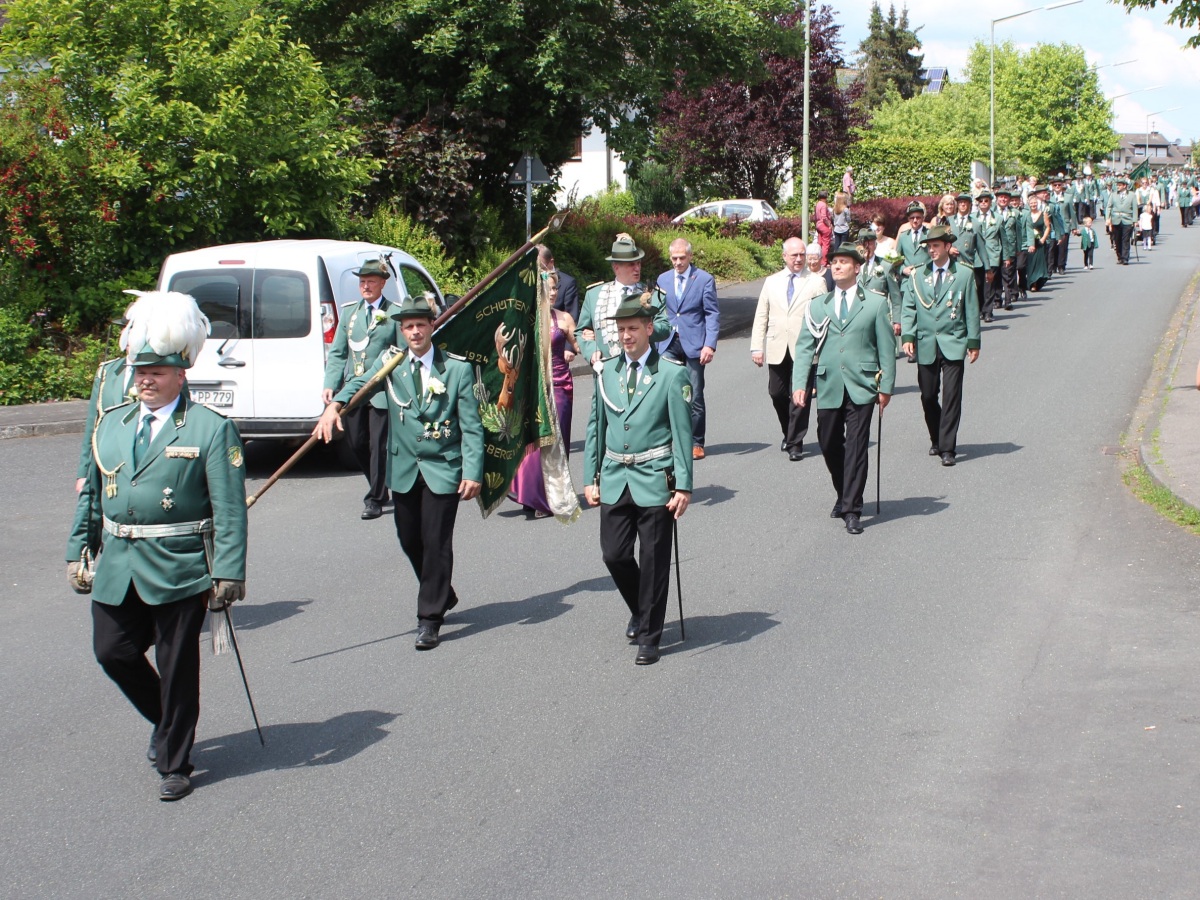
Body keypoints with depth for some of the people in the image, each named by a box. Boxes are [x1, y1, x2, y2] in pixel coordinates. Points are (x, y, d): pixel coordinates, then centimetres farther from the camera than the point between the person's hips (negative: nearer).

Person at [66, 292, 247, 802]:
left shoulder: (211, 429, -6)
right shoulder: (112, 424, 11)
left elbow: (230, 509, -9)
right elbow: (91, 493, 18)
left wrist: (227, 573, -15)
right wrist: (79, 551, 14)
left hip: (178, 569, -5)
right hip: (116, 568, 5)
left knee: (177, 668, 4)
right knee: (112, 652, 7)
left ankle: (174, 765, 19)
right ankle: (165, 721, 35)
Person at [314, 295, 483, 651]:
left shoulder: (457, 368, -3)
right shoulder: (390, 362, 3)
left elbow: (471, 426, -5)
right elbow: (361, 383, -14)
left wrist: (473, 473, -13)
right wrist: (335, 405, -35)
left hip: (443, 470, -3)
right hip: (404, 470, 3)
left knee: (436, 542, -5)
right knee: (410, 540, 12)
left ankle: (430, 618, 3)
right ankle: (443, 596, 35)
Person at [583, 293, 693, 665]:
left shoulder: (671, 374, -6)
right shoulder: (607, 373, 7)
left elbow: (683, 433, -6)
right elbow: (595, 428, 13)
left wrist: (683, 486, -10)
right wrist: (591, 477, 9)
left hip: (654, 481, -4)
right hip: (615, 479, 4)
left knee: (654, 561, 1)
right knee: (614, 554, 5)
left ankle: (648, 638, 11)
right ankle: (640, 611, 32)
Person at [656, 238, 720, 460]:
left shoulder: (704, 279, 0)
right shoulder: (663, 280, 12)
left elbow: (713, 314, -3)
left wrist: (710, 345, -13)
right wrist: (655, 342, 10)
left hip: (693, 344, -3)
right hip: (668, 344, 3)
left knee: (695, 396, 2)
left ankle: (696, 443, 12)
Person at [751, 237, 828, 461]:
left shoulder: (816, 282, 3)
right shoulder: (771, 282, 12)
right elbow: (761, 317, 11)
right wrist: (757, 347, 2)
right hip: (777, 349, 3)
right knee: (777, 393, 5)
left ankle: (795, 443, 7)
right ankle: (789, 433, 28)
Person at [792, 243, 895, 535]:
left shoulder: (875, 303, 5)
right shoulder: (818, 306, 11)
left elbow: (886, 346, 5)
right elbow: (805, 346, 6)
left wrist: (886, 386, 0)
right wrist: (799, 383, -5)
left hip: (861, 386, -3)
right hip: (828, 387, 3)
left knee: (856, 446, -6)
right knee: (829, 445, 8)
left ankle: (852, 510, -3)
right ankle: (844, 495, 30)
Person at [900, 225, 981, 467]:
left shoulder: (964, 275, 3)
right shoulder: (917, 276, 8)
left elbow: (971, 310, 4)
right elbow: (908, 309, 7)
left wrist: (973, 342, 2)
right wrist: (907, 336, -7)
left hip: (953, 345, -2)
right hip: (926, 346, 3)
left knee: (951, 396, -7)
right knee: (928, 396, 7)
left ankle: (947, 448, -5)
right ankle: (937, 440, 27)